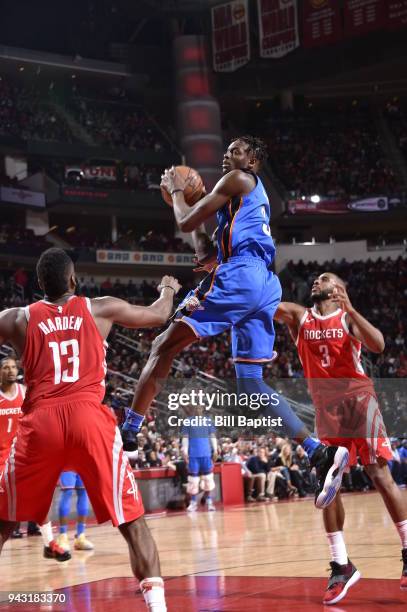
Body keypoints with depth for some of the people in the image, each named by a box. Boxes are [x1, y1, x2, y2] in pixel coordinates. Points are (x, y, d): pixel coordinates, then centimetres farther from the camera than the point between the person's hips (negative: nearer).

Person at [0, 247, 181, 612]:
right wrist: (169, 289, 53)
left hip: (41, 422, 1)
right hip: (90, 419, -1)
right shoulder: (100, 309, 17)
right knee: (132, 522, 7)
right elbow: (159, 315, 31)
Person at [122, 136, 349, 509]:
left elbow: (186, 223, 2)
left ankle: (126, 436, -6)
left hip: (239, 277, -9)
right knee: (250, 383, 8)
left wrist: (177, 191, 18)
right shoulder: (256, 196, 32)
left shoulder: (238, 180, 5)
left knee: (164, 348, -4)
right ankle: (321, 454, -5)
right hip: (266, 286, 9)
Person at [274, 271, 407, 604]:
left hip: (358, 399, -3)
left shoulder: (348, 317, -1)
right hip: (326, 406, 3)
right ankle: (342, 566, 2)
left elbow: (378, 345, -17)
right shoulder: (299, 316, 8)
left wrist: (350, 309, -24)